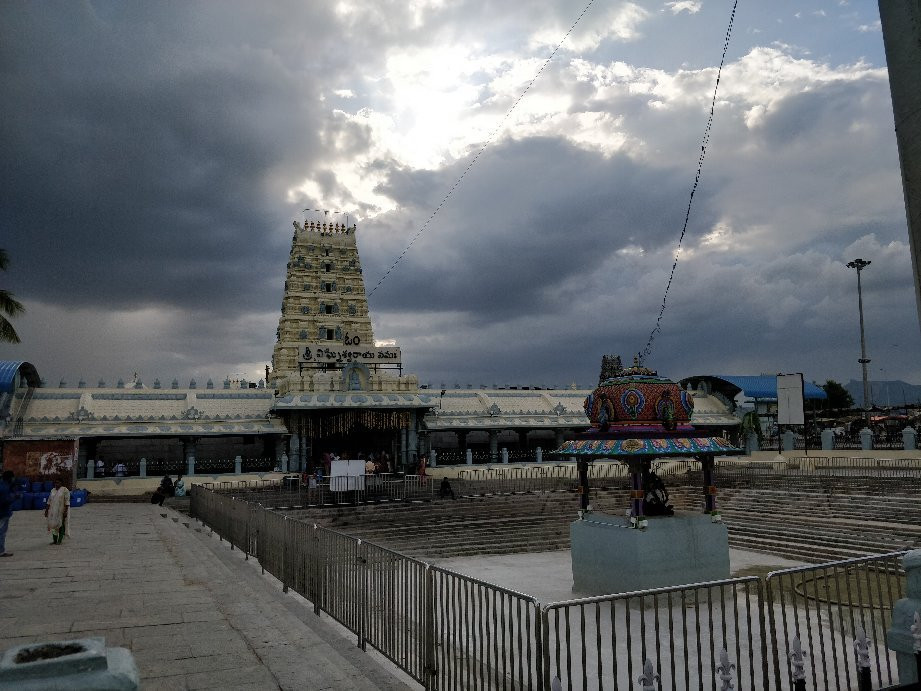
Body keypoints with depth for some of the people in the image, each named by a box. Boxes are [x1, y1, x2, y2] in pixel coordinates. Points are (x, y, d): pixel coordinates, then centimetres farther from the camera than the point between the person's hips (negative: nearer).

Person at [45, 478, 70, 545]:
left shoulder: (65, 490, -8)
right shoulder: (53, 490, 11)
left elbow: (67, 501, -12)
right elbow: (49, 501, 14)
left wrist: (65, 511, -18)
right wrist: (46, 510, 9)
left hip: (61, 511, -6)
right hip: (53, 511, 6)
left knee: (61, 525, -2)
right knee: (53, 525, 5)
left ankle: (60, 540, 3)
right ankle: (54, 540, 10)